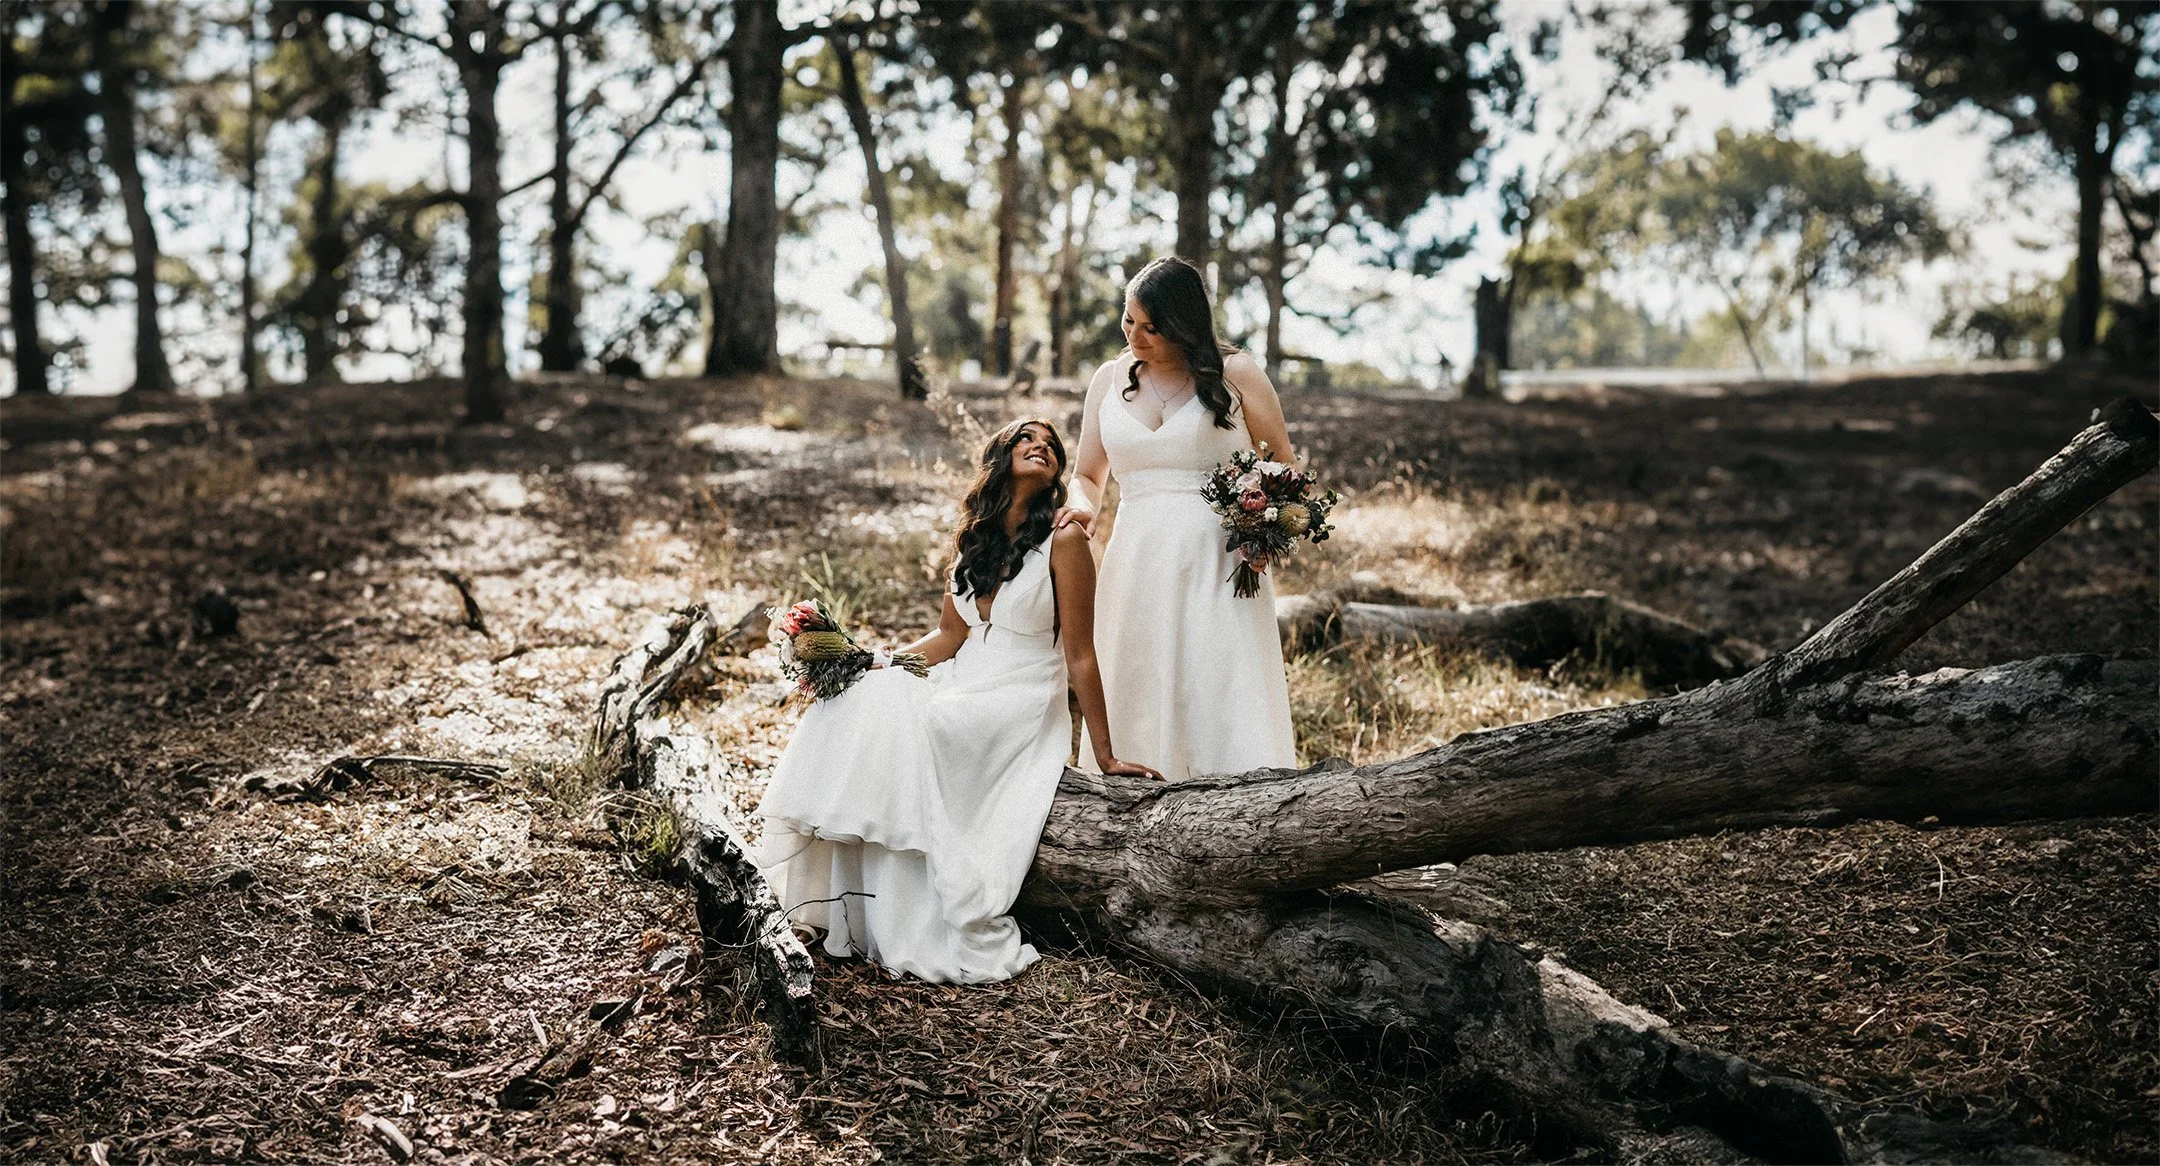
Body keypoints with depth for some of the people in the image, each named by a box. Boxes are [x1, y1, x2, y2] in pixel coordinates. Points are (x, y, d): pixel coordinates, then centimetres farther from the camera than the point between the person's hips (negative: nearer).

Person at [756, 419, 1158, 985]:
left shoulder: (1063, 540, -9)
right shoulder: (975, 535, 10)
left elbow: (1080, 655, -9)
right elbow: (949, 635, 13)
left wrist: (1105, 757, -9)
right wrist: (870, 662, 1)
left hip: (1024, 704, -6)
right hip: (964, 684, 6)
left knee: (908, 725, -30)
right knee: (861, 702, -20)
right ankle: (866, 919, -18)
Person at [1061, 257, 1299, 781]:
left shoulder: (1236, 374, 2)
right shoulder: (1110, 379, 12)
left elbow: (1284, 467, 6)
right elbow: (1087, 476, 19)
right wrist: (1084, 508, -4)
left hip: (1220, 565, -3)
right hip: (1136, 565, 3)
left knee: (1226, 697, -9)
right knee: (1139, 707, 2)